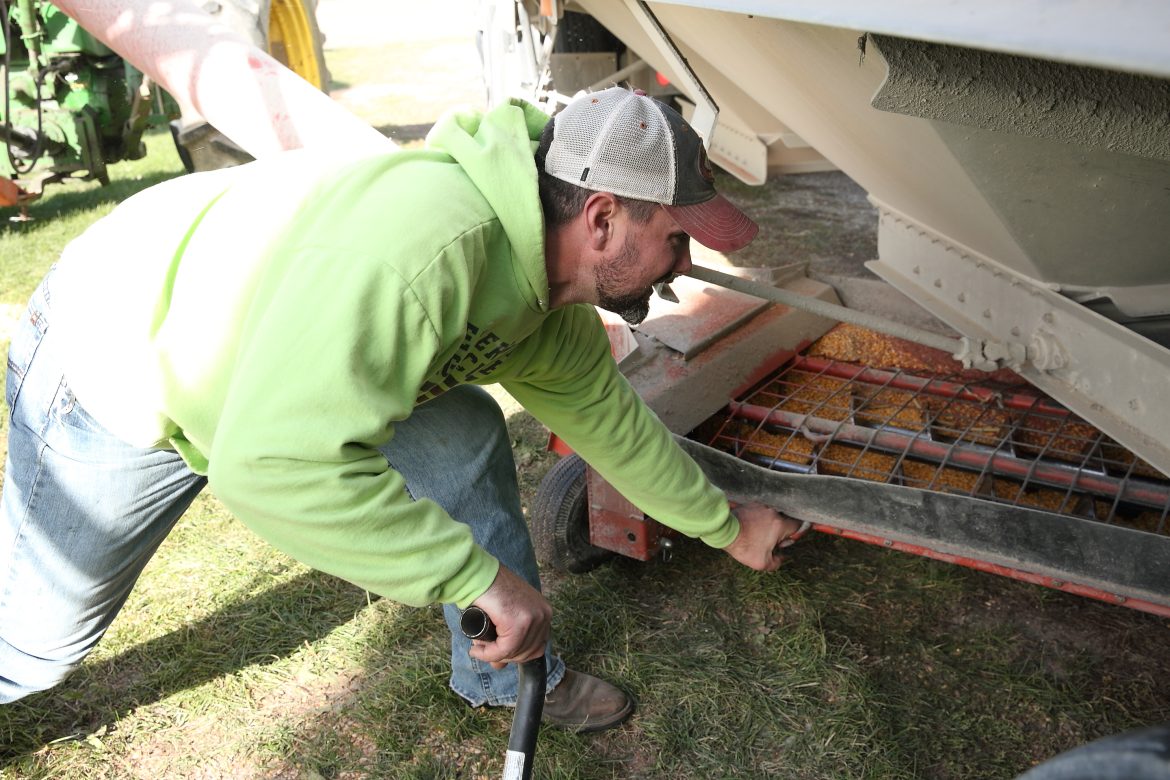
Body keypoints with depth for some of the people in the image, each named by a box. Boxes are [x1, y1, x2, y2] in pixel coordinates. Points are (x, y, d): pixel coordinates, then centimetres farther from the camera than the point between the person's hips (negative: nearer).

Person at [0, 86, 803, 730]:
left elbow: (609, 418, 6)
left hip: (273, 355, 7)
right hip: (115, 369, -6)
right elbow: (275, 457, -45)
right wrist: (480, 575, -39)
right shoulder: (431, 237, -41)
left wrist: (728, 527, 14)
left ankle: (507, 676, 15)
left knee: (467, 436, -3)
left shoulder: (553, 302, -10)